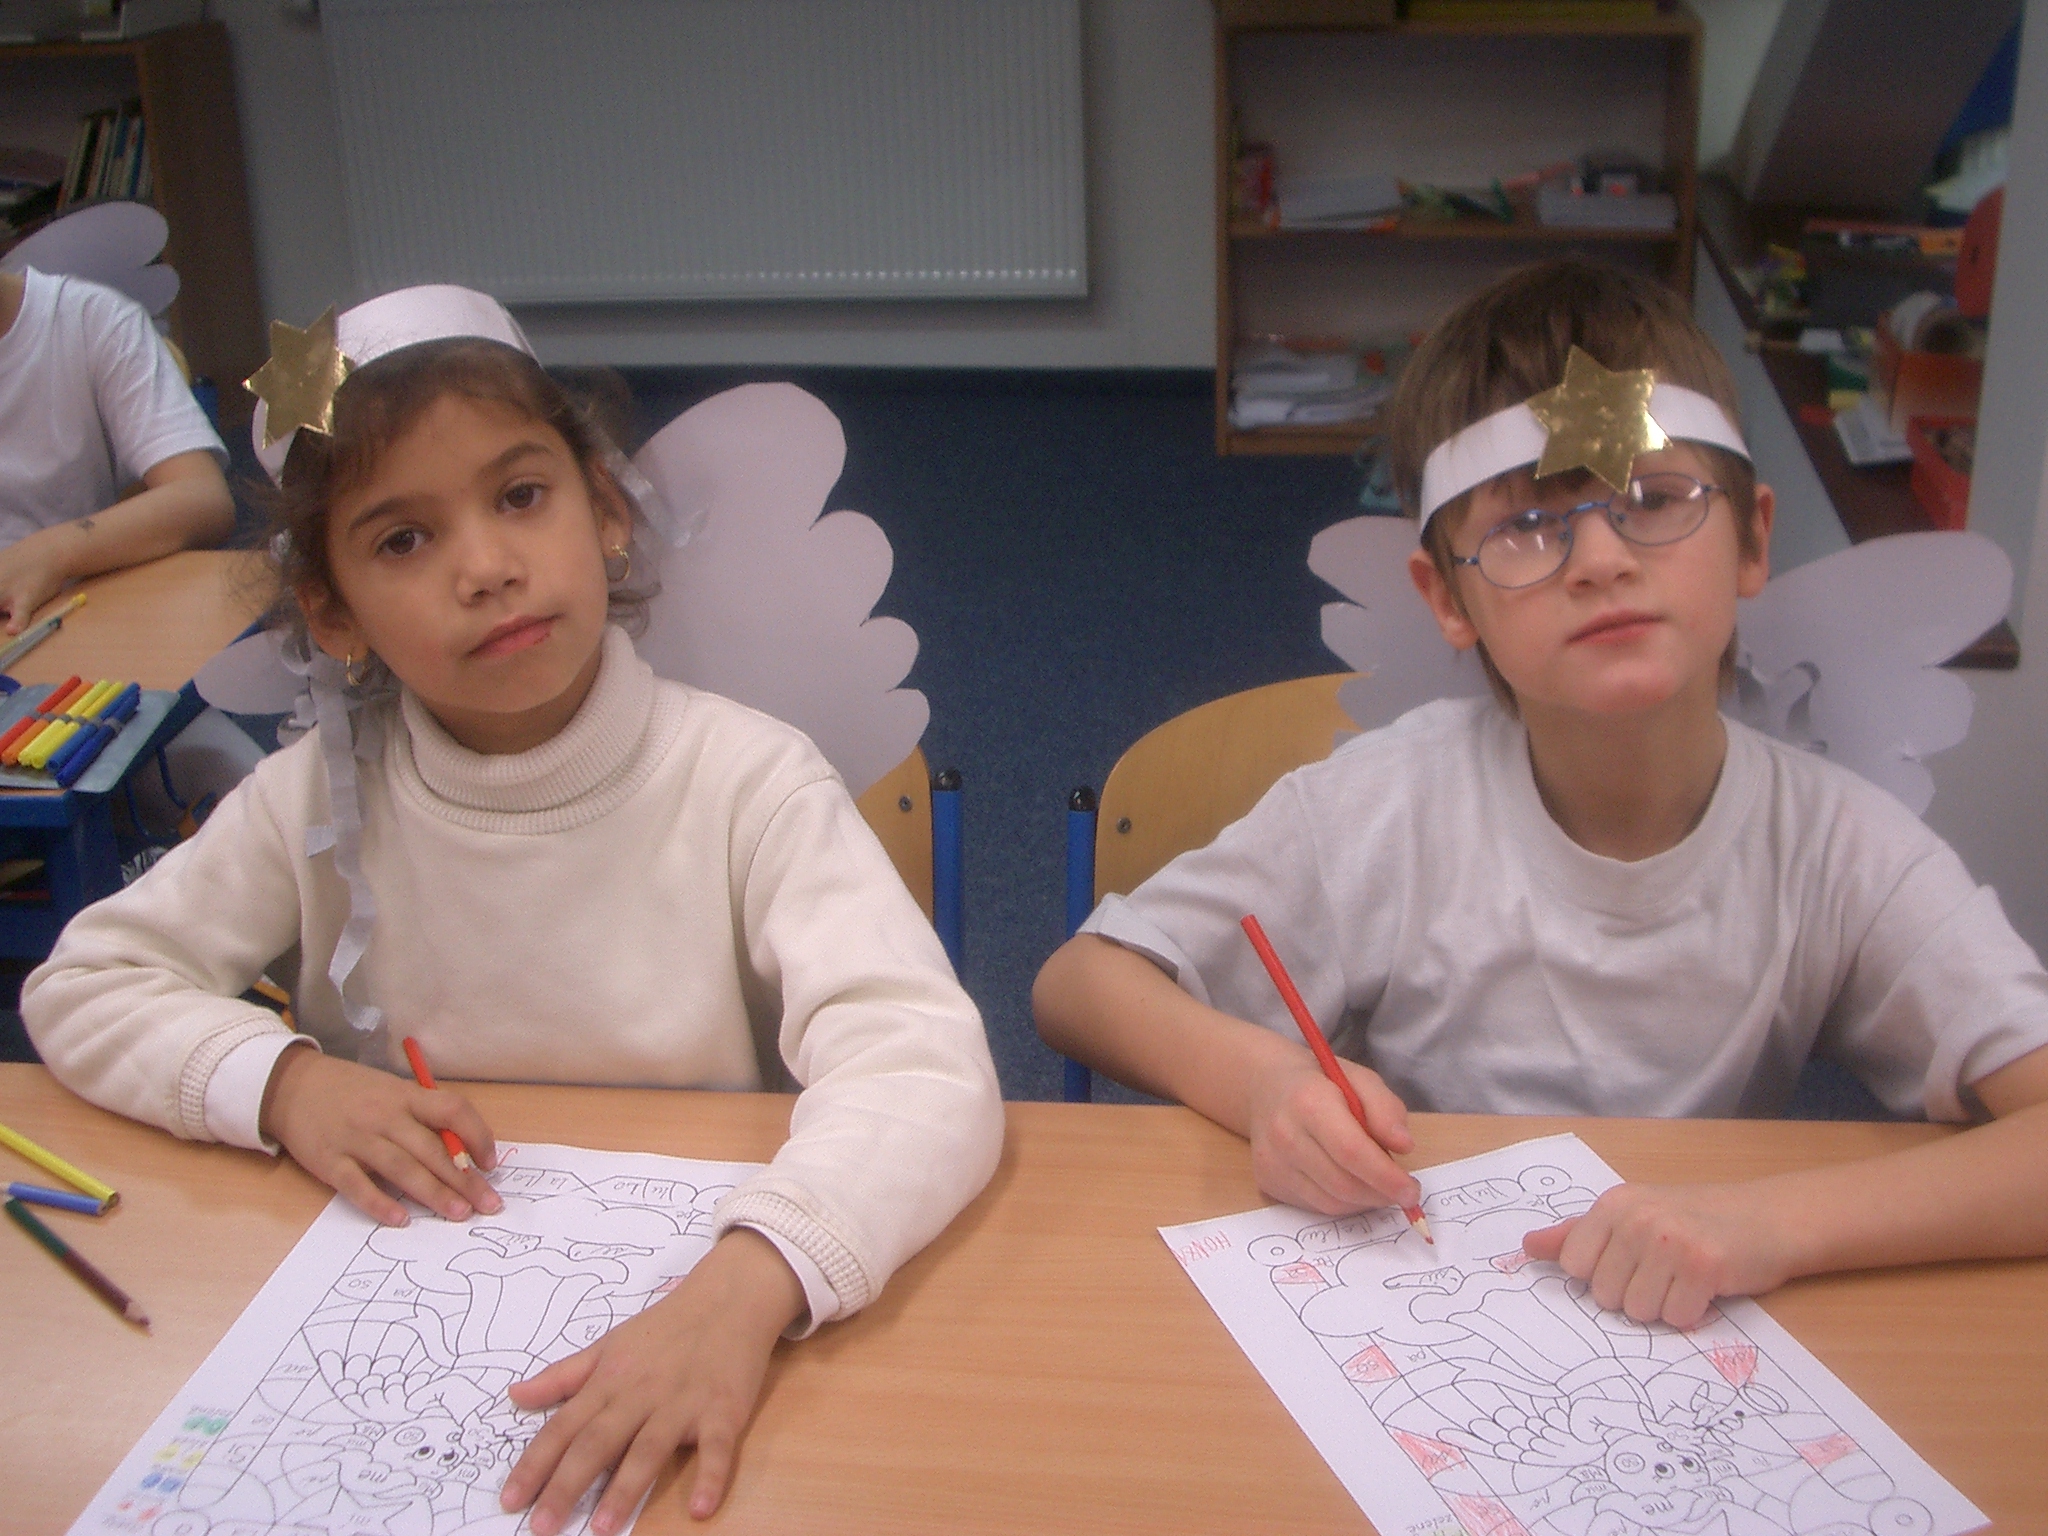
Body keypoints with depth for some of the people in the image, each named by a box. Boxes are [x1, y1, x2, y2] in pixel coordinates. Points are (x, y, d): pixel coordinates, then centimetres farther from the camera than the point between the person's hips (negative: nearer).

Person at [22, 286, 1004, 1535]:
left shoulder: (746, 783, -14)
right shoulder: (323, 800, -2)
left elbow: (927, 1066, -25)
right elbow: (84, 986, 8)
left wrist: (743, 1287, -43)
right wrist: (282, 1080, -12)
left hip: (681, 1300, -1)